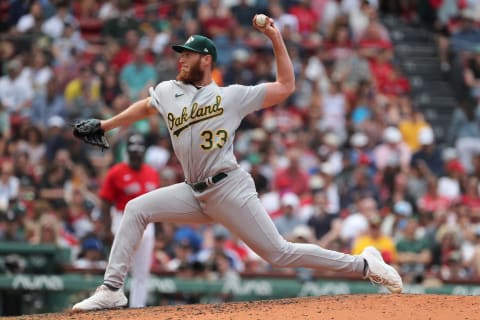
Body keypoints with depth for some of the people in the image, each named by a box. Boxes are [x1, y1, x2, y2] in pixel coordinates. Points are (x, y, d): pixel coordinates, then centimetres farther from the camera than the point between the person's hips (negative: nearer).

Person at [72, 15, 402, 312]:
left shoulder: (232, 96, 1)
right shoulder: (168, 92, 14)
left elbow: (286, 86, 4)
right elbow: (144, 107, 36)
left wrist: (276, 39, -1)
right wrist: (104, 125, 36)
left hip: (230, 189, -5)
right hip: (194, 193, 5)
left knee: (279, 253, -9)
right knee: (136, 209, -8)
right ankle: (112, 290, -7)